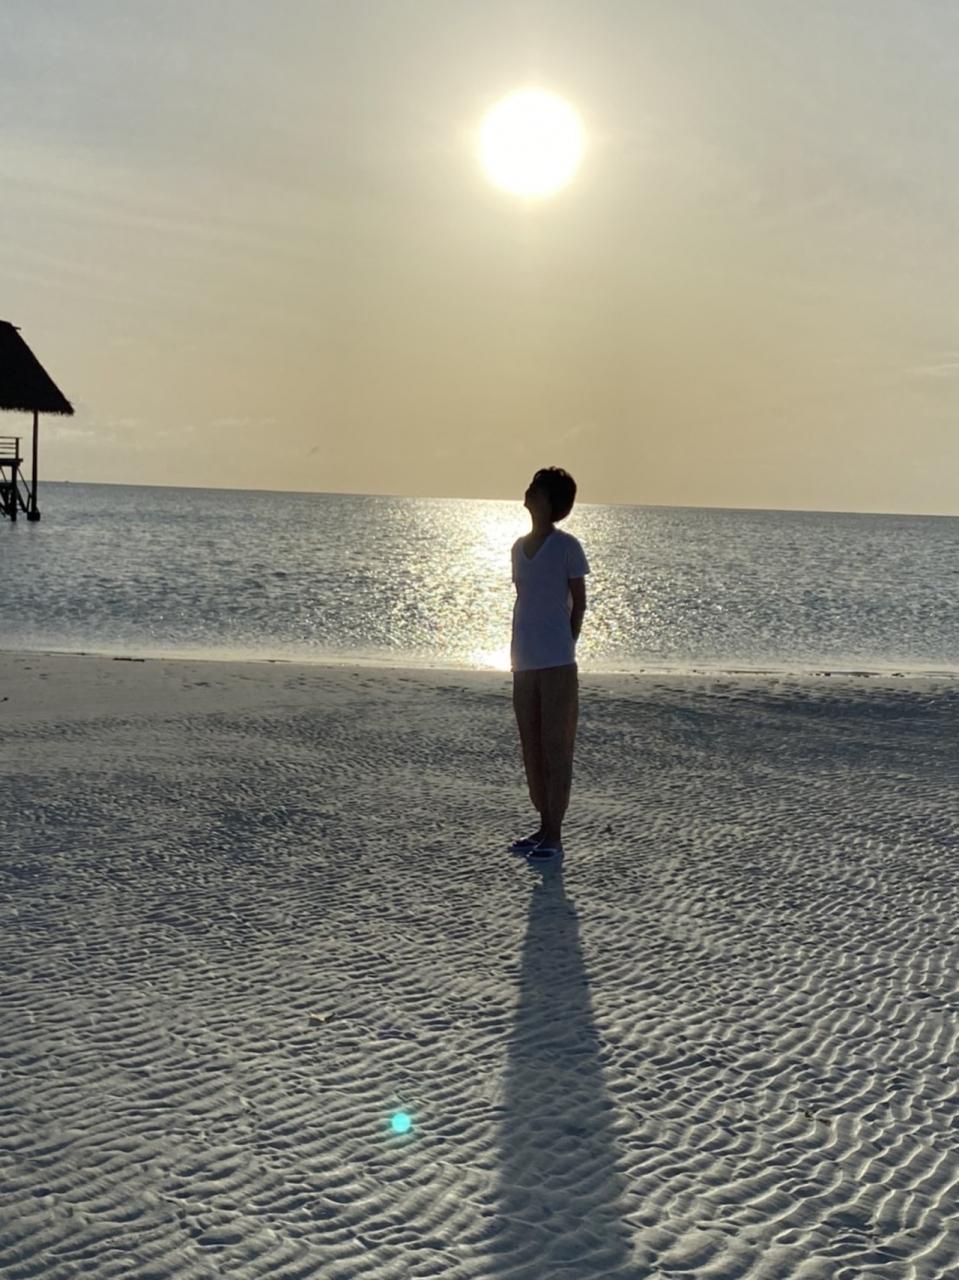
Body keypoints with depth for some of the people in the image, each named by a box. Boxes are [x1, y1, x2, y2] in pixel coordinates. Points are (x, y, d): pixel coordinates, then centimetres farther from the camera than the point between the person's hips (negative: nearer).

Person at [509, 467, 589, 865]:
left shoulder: (567, 547, -5)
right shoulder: (519, 547, 13)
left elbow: (579, 603, -1)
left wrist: (565, 646, -1)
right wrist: (518, 653, 12)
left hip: (557, 663, -7)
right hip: (524, 663, 7)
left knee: (556, 749, -4)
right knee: (531, 749, 12)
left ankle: (554, 836, 0)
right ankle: (544, 826, 22)